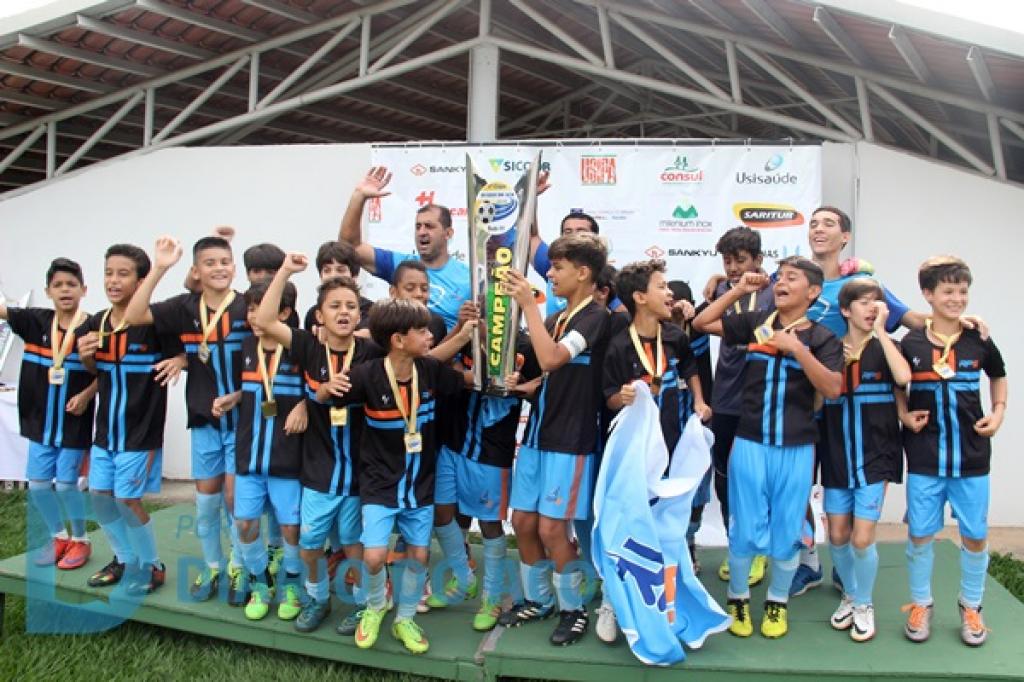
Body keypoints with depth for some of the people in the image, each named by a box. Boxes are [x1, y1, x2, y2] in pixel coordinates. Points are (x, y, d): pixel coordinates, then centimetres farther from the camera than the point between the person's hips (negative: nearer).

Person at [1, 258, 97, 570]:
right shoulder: (36, 320, 0)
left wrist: (87, 394, -17)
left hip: (74, 422, -4)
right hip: (40, 420, 4)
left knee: (66, 484, 2)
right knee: (37, 484, 10)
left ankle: (80, 540, 23)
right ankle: (58, 536, 31)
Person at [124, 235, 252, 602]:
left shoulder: (248, 307, -9)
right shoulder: (185, 307, -1)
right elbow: (133, 316, -13)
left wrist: (237, 396, -14)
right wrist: (159, 268, -18)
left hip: (242, 418, -3)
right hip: (203, 420, 3)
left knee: (234, 497, 1)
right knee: (206, 499, 11)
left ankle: (239, 567, 22)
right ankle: (211, 567, 30)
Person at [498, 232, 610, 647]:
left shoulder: (596, 317, -11)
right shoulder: (555, 319, 13)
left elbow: (550, 360, -26)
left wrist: (528, 304, -22)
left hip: (571, 439, -8)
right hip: (537, 432, 8)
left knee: (551, 528, -5)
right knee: (522, 521, 10)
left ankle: (573, 610, 15)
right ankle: (536, 600, 28)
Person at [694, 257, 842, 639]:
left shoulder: (822, 338, -1)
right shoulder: (755, 323, 4)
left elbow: (832, 389, -12)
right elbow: (702, 323, 7)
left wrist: (797, 348, -18)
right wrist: (738, 290, 1)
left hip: (796, 449, -1)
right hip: (749, 443, 1)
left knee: (786, 531, 10)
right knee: (744, 529, 6)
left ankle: (777, 602, 30)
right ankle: (738, 598, 26)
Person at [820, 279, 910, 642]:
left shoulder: (884, 349, -1)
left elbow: (903, 377, -25)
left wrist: (881, 331, -20)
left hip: (874, 456, -2)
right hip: (836, 457, 2)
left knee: (862, 538, -5)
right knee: (837, 536, 9)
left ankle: (864, 605, 19)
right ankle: (849, 594, 34)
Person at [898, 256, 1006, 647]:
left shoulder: (979, 341, 0)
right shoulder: (910, 343, -4)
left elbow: (998, 377, 18)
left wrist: (999, 411, 4)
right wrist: (904, 414, -6)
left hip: (972, 457, 1)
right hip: (925, 458, -1)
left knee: (975, 535, 9)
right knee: (920, 534, 6)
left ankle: (971, 607, 29)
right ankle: (920, 605, 24)